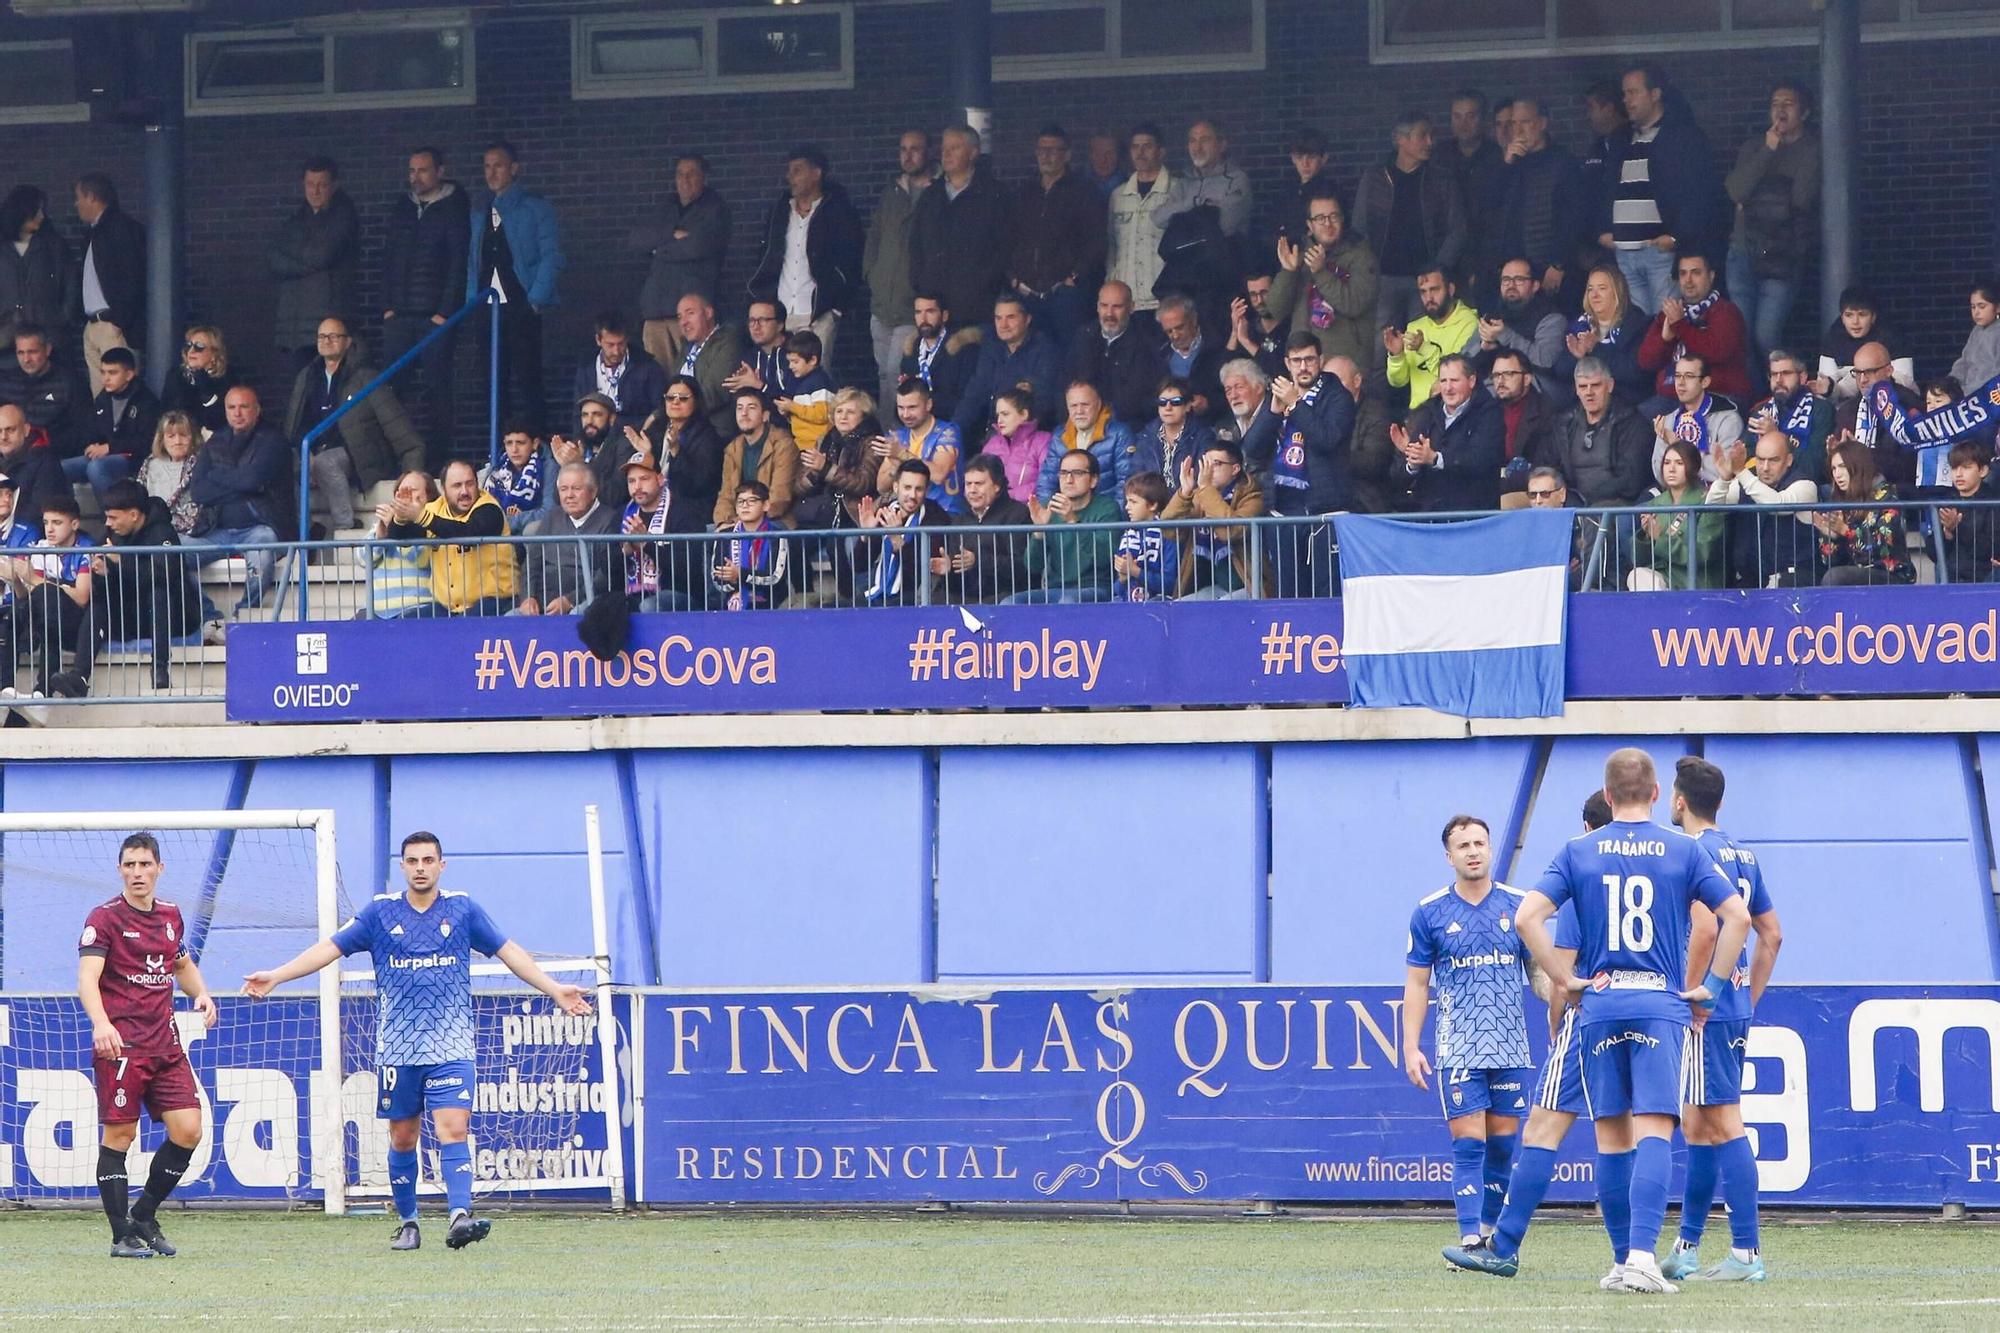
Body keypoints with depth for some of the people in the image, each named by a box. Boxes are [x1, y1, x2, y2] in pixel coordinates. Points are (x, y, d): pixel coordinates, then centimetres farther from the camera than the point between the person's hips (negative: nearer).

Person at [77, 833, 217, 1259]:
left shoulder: (171, 916, 13)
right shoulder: (105, 918, -6)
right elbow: (87, 978, -18)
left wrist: (201, 993, 9)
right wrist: (101, 1024, -35)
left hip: (165, 1044, 6)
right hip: (119, 1045, -6)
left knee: (188, 1131, -1)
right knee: (118, 1135, -4)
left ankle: (144, 1216, 16)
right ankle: (122, 1236, 3)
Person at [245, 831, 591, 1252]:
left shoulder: (462, 908, 7)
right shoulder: (380, 911, 6)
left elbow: (508, 951, 12)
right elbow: (330, 947, 6)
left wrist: (554, 989, 8)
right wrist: (276, 976, -1)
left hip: (450, 1046, -1)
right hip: (397, 1047, 1)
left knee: (453, 1129, -16)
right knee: (403, 1137, 6)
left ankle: (460, 1216, -28)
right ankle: (407, 1223, 19)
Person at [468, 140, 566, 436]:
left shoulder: (534, 209, 1)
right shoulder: (479, 213, 18)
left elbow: (551, 256, -4)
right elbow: (473, 261, 19)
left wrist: (536, 299, -12)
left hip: (520, 308, -6)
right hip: (487, 310, 6)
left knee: (523, 385, -11)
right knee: (496, 386, 5)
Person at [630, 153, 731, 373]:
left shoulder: (715, 209, 6)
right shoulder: (667, 209, 23)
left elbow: (698, 246, -10)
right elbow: (634, 239, 10)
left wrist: (659, 251, 3)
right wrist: (672, 234, -4)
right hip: (656, 309, 5)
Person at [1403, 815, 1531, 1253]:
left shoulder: (1518, 906, 5)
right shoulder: (1430, 913, 2)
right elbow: (1417, 984, 6)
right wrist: (1411, 1046, 0)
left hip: (1512, 1047, 2)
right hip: (1457, 1049, -2)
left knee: (1503, 1143, 6)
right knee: (1468, 1143, -9)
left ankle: (1491, 1230, 19)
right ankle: (1470, 1239, -13)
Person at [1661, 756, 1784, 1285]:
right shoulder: (1743, 856, 15)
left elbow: (1705, 928, -24)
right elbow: (1771, 935, 21)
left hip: (1706, 1010, -9)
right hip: (1736, 1010, 9)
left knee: (1724, 1126, -9)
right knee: (1696, 1126, 16)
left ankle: (1746, 1253, -12)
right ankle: (1685, 1250, 22)